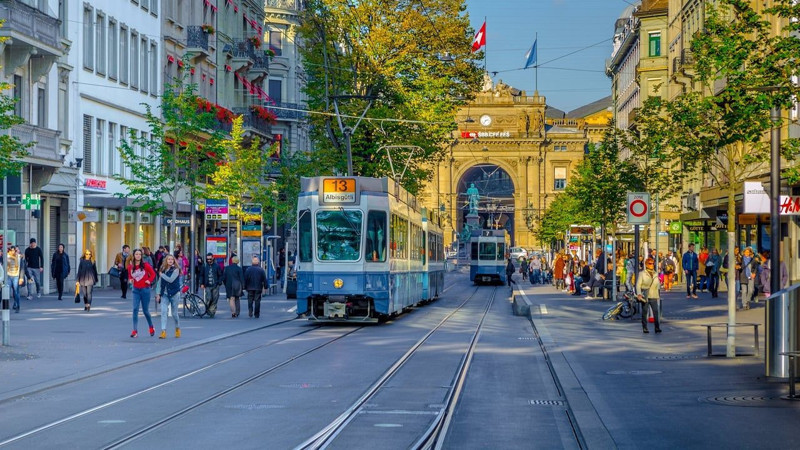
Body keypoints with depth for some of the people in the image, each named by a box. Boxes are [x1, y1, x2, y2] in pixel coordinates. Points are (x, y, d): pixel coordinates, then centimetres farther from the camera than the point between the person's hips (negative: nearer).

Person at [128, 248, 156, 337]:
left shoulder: (145, 265, -6)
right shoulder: (130, 266, 1)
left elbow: (153, 274, 5)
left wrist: (149, 281, -9)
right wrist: (130, 280, -3)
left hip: (145, 290, -2)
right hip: (136, 290, 2)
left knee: (145, 310, 7)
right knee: (135, 309, -11)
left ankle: (151, 327, 31)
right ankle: (135, 331, -10)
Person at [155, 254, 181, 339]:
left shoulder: (176, 270, -6)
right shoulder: (163, 270, 8)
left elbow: (171, 279, -19)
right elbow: (159, 282, 11)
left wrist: (162, 275, -9)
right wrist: (158, 294, 4)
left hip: (173, 293, -3)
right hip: (164, 294, 3)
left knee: (174, 313, 6)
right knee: (163, 311, -10)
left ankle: (177, 328, 30)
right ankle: (163, 332, -14)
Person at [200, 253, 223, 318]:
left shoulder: (217, 266, 5)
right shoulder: (204, 266, 7)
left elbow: (220, 275, 8)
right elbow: (201, 275, 12)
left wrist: (219, 283, -4)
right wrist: (201, 284, 2)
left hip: (215, 286, 0)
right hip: (207, 286, 0)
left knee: (214, 300, 0)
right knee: (209, 298, -13)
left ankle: (212, 312, 9)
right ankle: (207, 309, 11)